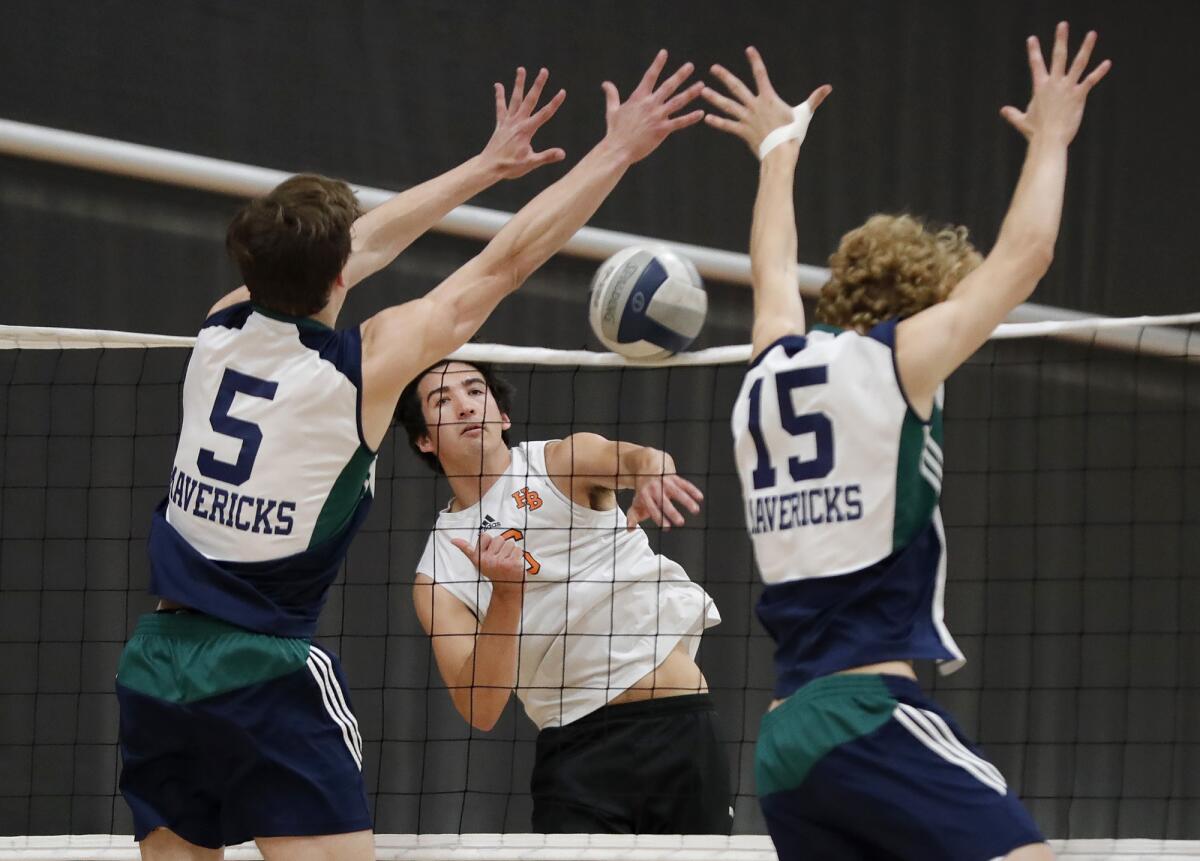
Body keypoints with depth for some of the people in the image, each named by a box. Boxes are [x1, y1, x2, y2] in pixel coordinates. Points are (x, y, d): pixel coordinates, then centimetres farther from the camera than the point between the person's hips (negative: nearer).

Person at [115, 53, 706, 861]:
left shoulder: (223, 329, 5)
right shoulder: (363, 364, -10)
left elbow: (368, 243, 20)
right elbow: (510, 258, -4)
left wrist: (487, 165, 32)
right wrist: (617, 151, 5)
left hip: (155, 664, 6)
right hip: (266, 673, -6)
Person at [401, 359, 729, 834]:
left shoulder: (562, 462, 2)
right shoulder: (439, 573, 4)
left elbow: (628, 458, -21)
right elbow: (479, 710, -7)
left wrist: (651, 472, -46)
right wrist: (505, 593, -21)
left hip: (679, 723, -1)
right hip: (574, 747, 1)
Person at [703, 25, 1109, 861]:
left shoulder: (774, 369, 17)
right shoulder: (896, 359, 0)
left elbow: (774, 271, 38)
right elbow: (1022, 259, 9)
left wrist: (778, 153, 54)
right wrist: (1049, 140, 25)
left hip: (786, 733, 8)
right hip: (873, 713, -8)